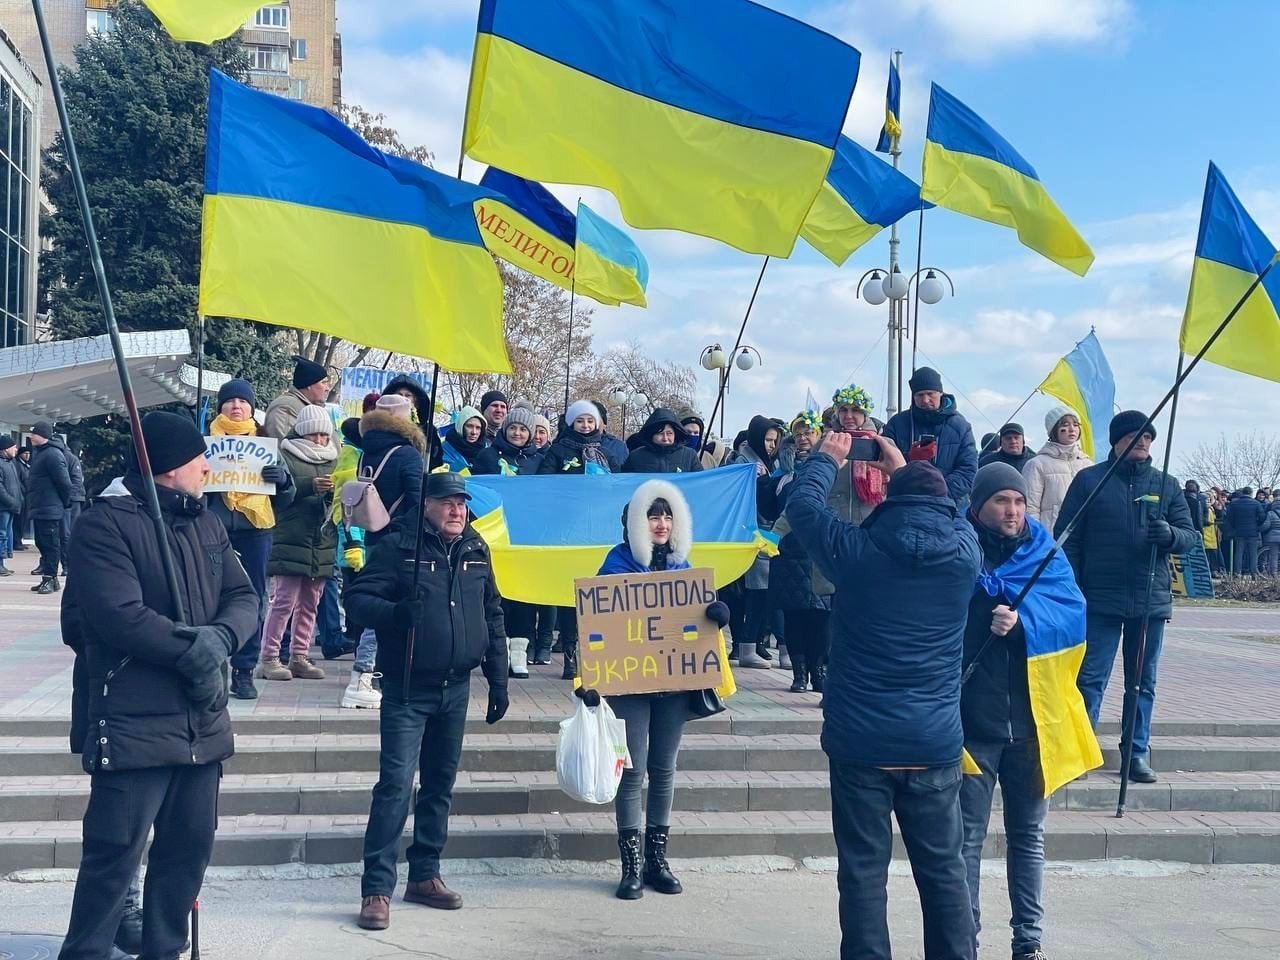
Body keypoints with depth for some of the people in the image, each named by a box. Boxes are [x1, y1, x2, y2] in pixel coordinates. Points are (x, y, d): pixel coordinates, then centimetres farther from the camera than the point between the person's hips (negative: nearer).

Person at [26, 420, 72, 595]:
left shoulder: (53, 454, -17)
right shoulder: (41, 453, 16)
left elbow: (64, 482, -20)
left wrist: (64, 503, -8)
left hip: (50, 511, -10)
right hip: (39, 509, 11)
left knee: (50, 544, -5)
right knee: (42, 543, 14)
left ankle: (50, 578, -1)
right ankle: (48, 578, 20)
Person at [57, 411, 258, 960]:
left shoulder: (206, 523, 14)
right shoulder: (105, 524, -10)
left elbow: (243, 598, 7)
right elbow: (120, 616, -22)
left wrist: (221, 637, -14)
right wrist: (194, 650, -14)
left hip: (201, 720, 7)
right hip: (133, 723, -7)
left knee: (189, 849, 14)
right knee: (115, 854, -3)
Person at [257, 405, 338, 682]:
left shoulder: (332, 459, 18)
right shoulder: (286, 454, 1)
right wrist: (311, 485, -24)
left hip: (322, 543, 6)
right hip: (291, 539, -6)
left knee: (309, 603, 9)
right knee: (285, 601, -7)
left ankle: (299, 657, 17)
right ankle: (269, 659, 0)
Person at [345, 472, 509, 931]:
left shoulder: (476, 551, 8)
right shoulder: (397, 547, -7)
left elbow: (493, 617, 14)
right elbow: (356, 598, -10)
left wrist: (498, 681, 12)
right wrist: (395, 611, -29)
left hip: (456, 688, 5)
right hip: (407, 690, -5)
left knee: (440, 784, 13)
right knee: (395, 783, -10)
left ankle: (425, 875, 25)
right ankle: (376, 888, -3)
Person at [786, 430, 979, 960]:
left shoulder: (857, 550, -8)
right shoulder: (965, 551, -2)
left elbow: (800, 502, 8)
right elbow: (947, 512, 21)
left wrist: (827, 458, 25)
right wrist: (904, 468, 31)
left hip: (860, 743, -2)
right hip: (936, 746, 2)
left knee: (863, 872, 6)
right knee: (943, 870, 12)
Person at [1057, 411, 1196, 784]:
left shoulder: (1166, 485, 10)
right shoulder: (1089, 480, 1)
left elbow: (1189, 535, 10)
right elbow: (1068, 539, 0)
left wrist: (1171, 535, -14)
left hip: (1151, 600, 3)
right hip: (1099, 599, -3)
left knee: (1143, 682, 11)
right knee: (1090, 679, -2)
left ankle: (1137, 753, 20)